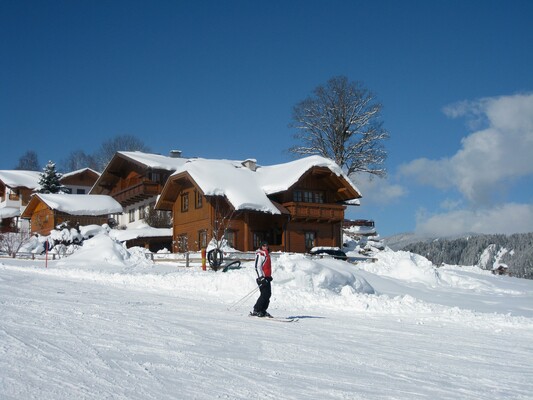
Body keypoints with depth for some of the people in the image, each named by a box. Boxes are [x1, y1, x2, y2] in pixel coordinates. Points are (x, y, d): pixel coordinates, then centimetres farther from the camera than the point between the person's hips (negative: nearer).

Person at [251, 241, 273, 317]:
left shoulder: (267, 254, 18)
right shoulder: (259, 254, -9)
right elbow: (257, 267, -16)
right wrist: (261, 277, -22)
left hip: (267, 277, 9)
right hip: (262, 278, -9)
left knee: (268, 294, 5)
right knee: (264, 294, -13)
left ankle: (262, 311, 11)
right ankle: (256, 311, -8)